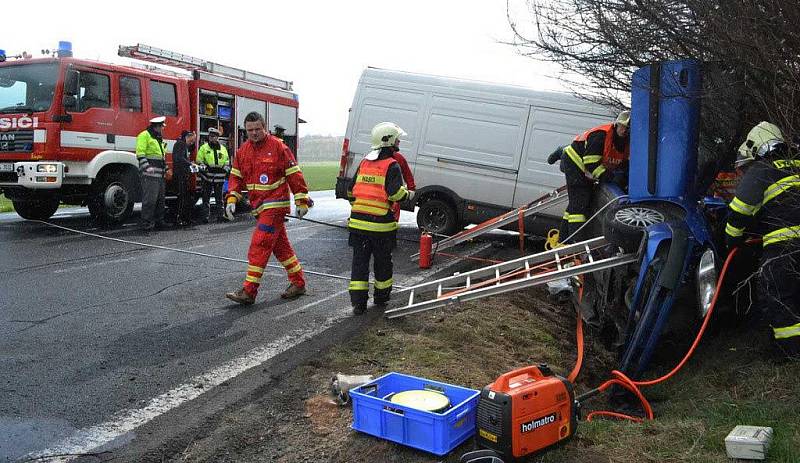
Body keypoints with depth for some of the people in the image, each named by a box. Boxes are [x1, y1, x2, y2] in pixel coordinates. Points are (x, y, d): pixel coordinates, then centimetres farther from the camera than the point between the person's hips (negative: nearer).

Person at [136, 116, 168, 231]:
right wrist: (147, 167, -24)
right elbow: (140, 153, -15)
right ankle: (146, 224, -10)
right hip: (150, 174, -10)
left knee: (160, 199, 14)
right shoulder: (145, 135, -7)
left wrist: (165, 168, 25)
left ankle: (159, 221, 23)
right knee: (150, 199, -12)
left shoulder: (158, 138, 23)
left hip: (159, 174, 10)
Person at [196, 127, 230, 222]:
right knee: (206, 197, 0)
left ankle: (220, 214, 13)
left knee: (219, 197, 7)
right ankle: (206, 215, 3)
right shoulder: (204, 148, 5)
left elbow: (227, 162, 20)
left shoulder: (223, 149, 13)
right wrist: (203, 166, -14)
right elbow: (199, 161, 4)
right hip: (207, 177, -2)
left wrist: (226, 169, 4)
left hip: (219, 178, 2)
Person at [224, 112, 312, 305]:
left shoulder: (278, 146, -9)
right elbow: (236, 177, 13)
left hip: (275, 205, -7)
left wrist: (302, 200, -8)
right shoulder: (243, 151, 10)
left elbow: (294, 174, -8)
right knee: (281, 246, 14)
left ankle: (249, 291, -8)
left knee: (259, 246, -11)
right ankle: (298, 283, 25)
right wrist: (232, 199, -1)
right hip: (260, 206, 7)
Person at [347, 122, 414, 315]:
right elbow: (395, 193, -19)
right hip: (381, 225, -4)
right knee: (382, 262, 14)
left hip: (358, 221, 5)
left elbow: (350, 191, 15)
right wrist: (409, 194, 1)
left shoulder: (364, 163, 12)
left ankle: (358, 302, 4)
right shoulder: (392, 165, -7)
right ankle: (381, 297, 28)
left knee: (359, 261, 7)